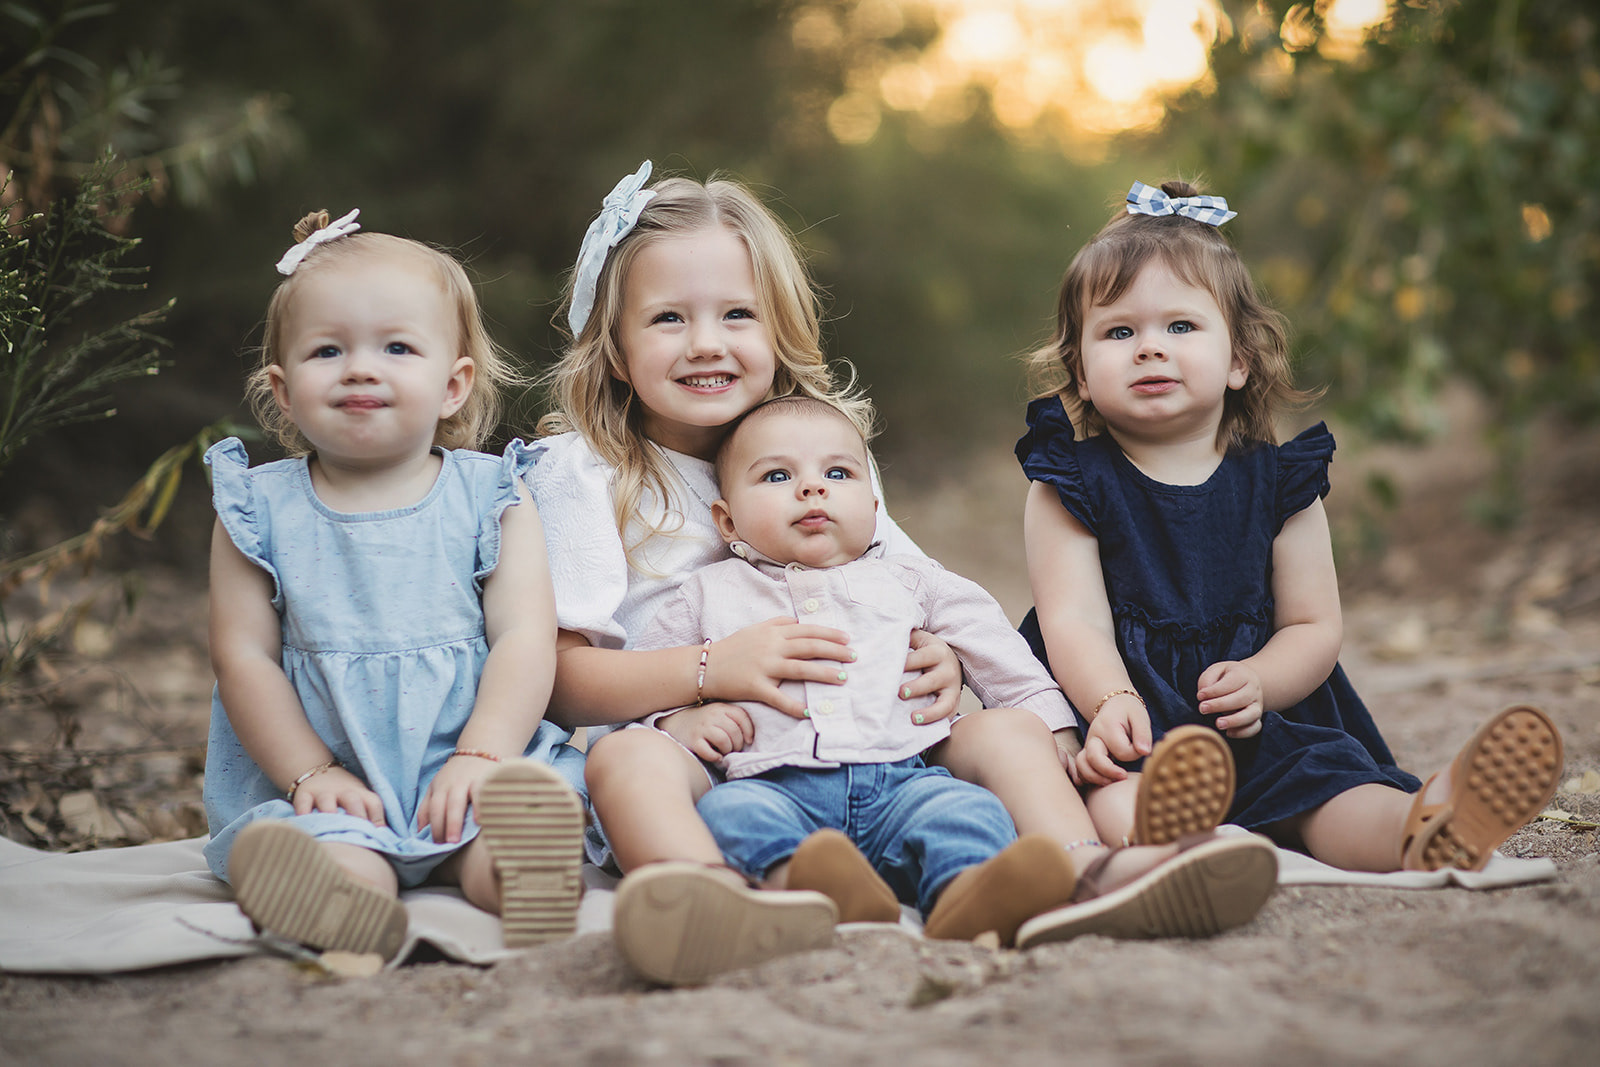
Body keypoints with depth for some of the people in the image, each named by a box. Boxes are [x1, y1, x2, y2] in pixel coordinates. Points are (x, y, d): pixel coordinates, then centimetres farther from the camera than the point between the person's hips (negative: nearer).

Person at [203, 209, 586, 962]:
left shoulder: (490, 497, 6)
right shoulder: (261, 510, 8)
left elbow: (525, 639, -2)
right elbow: (243, 657, 4)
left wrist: (480, 758, -16)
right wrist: (312, 775, -8)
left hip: (467, 769, 0)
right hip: (328, 785, 0)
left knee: (509, 835, -33)